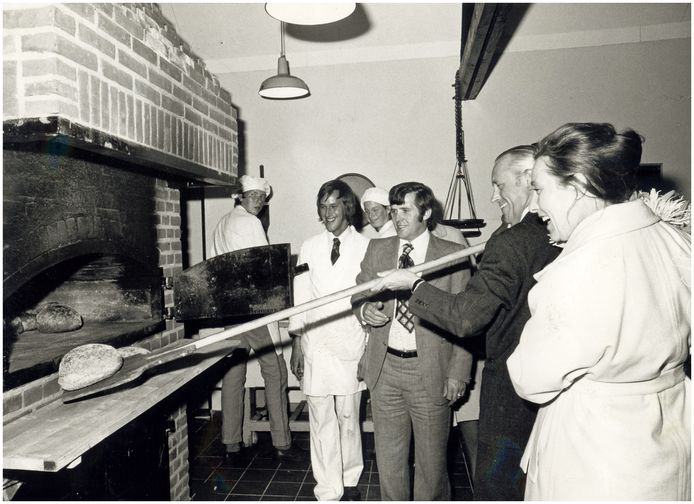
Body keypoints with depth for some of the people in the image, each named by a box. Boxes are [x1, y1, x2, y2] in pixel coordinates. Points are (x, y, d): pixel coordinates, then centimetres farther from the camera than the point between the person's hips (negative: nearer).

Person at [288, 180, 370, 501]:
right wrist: (296, 343, 5)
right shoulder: (310, 248, 6)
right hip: (315, 345, 2)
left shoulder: (365, 247, -1)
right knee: (322, 422, 7)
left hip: (351, 345, -1)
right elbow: (300, 296, 8)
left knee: (348, 419, 11)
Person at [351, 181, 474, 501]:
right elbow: (359, 293, 12)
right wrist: (365, 309, -12)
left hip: (430, 371, -3)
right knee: (388, 457, 17)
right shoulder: (377, 249, 7)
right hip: (385, 367, 3)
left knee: (431, 459, 12)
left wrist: (458, 373, -7)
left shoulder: (452, 255, -3)